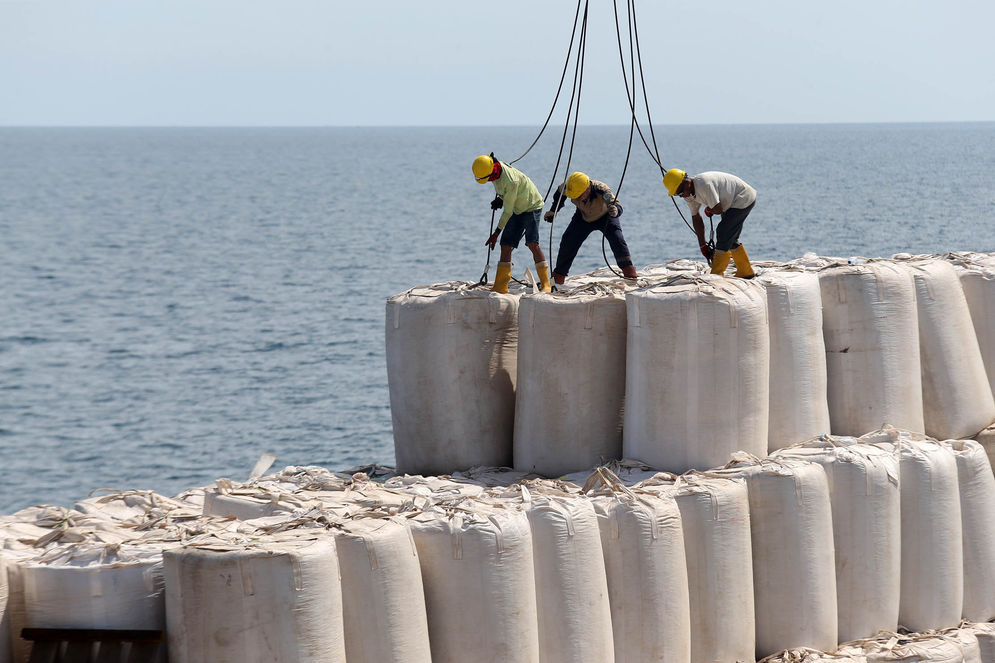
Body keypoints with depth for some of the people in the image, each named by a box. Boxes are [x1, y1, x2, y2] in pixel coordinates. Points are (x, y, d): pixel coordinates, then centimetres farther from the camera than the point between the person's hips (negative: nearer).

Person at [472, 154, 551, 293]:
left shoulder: (511, 182, -34)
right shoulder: (494, 168, -9)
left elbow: (508, 211, -26)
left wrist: (496, 233, -19)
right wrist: (499, 199, 2)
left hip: (531, 207, -9)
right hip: (517, 210, 9)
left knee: (532, 243, -22)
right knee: (506, 245, 2)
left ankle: (545, 284, -18)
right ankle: (500, 287, 5)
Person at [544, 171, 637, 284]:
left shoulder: (603, 191, -42)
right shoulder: (567, 188, -30)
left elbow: (617, 206, -50)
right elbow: (560, 191, -5)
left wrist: (616, 210, -74)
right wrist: (553, 211, -3)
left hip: (605, 217, -3)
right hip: (583, 218, 3)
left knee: (617, 239, -24)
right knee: (568, 242, -5)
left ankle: (629, 273, -15)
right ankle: (558, 277, 9)